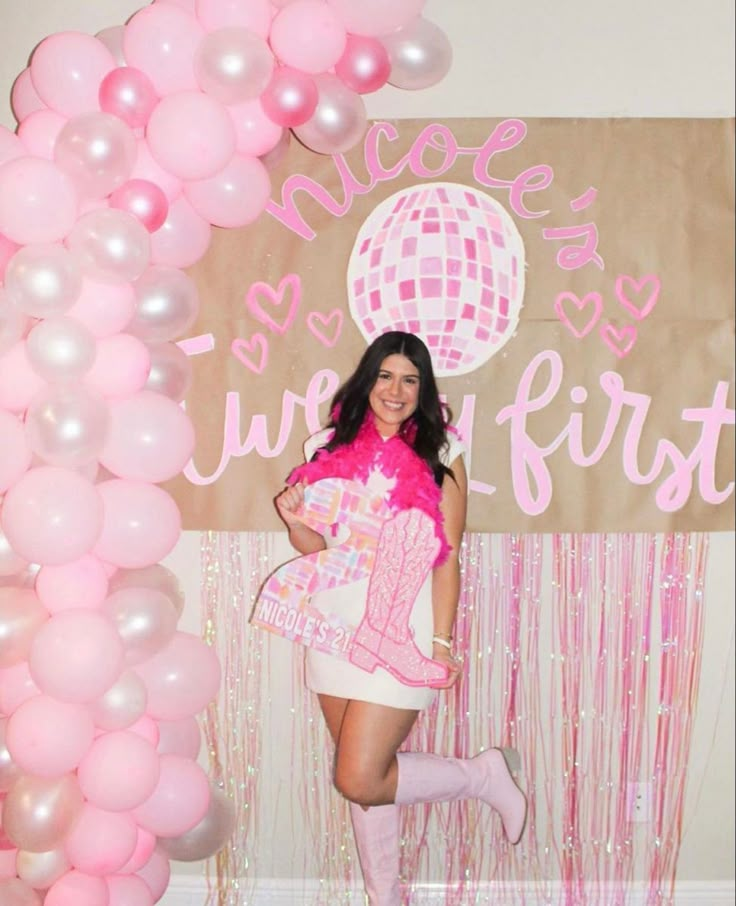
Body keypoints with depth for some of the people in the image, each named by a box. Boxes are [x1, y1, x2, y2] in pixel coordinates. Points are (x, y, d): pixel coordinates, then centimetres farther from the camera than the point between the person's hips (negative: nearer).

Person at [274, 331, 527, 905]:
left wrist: (443, 643, -10)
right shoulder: (330, 448, 5)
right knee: (365, 777, 13)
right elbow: (317, 546, 8)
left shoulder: (440, 457, -5)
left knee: (360, 779, -7)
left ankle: (485, 775, 16)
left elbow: (447, 559, -6)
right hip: (337, 628, 5)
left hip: (403, 632, -4)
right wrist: (295, 521, -13)